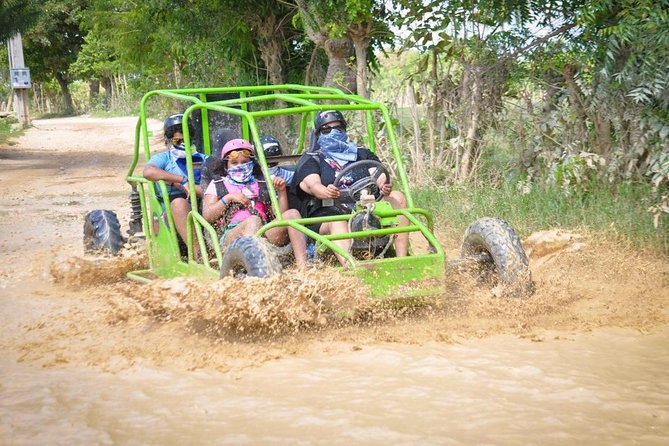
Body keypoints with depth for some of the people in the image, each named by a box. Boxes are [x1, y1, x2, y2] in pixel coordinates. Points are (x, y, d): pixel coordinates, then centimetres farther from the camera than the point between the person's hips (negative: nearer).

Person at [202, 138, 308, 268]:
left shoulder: (263, 185, 29)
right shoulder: (217, 185, 24)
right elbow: (207, 216, 9)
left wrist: (282, 191, 8)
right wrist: (228, 198, -1)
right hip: (231, 235, -3)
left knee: (292, 214, -22)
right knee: (253, 220, -37)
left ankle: (302, 265, -41)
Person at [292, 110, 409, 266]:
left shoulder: (362, 154, 23)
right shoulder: (311, 160, 13)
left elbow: (379, 175, 5)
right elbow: (313, 184, -9)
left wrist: (385, 186, -22)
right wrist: (327, 192, -34)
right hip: (327, 214, -4)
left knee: (397, 197, -18)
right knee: (338, 224, -37)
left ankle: (401, 259, -31)